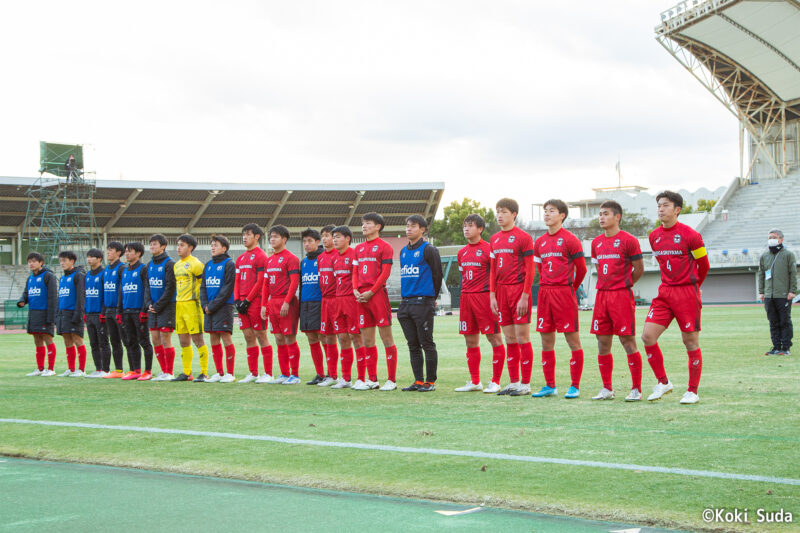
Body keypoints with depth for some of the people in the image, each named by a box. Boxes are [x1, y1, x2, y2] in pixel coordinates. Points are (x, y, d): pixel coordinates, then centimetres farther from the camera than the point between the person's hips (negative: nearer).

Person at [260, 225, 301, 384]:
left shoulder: (290, 258, -7)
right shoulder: (269, 259, 17)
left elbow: (294, 282, -14)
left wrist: (286, 302, -20)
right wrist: (264, 304, 12)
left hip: (286, 303, -8)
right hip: (273, 302, 8)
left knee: (289, 338, -5)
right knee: (279, 339, 9)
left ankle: (295, 375, 0)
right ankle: (284, 374, 15)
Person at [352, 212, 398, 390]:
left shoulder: (384, 247, -2)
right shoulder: (359, 248, 19)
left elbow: (385, 272, -8)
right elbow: (355, 271, 19)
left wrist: (371, 292, -14)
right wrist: (355, 290, 1)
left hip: (378, 294, -7)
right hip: (362, 297, 7)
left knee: (386, 337, -5)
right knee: (367, 340, 8)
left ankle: (391, 380, -2)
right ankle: (372, 380, 14)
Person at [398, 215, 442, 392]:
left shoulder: (428, 250, -5)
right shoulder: (403, 251, 16)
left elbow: (437, 274, -1)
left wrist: (432, 298, 7)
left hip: (423, 303, -7)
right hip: (406, 303, 7)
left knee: (427, 344, -3)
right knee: (413, 345, 8)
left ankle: (430, 381, 1)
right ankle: (418, 381, 13)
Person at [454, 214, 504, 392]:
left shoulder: (488, 248, -7)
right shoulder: (462, 252, 15)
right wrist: (465, 293, 15)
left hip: (484, 297, -8)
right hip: (466, 297, 8)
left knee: (494, 338, -4)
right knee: (470, 341, 10)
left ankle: (496, 382, 0)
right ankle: (475, 382, 18)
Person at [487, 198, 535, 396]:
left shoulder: (523, 237, -6)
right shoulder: (495, 239, 14)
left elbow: (529, 270, -9)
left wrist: (525, 296, -15)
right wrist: (492, 295, 8)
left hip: (518, 291, -6)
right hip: (501, 291, 6)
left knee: (522, 338, -4)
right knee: (509, 340, 9)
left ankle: (525, 384, 0)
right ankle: (514, 382, 15)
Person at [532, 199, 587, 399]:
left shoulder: (570, 240, -5)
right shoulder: (540, 242, 13)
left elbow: (581, 269, -1)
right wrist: (548, 287, 16)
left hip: (564, 292, -6)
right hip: (544, 293, 6)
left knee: (572, 340, -3)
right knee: (546, 342, 7)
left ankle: (575, 386, 1)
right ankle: (550, 386, 13)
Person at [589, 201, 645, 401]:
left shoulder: (628, 240, -6)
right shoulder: (596, 242, 13)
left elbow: (639, 269, -1)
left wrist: (624, 285, 7)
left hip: (622, 295, -6)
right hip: (602, 295, 6)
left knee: (627, 341, -5)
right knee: (602, 343, 6)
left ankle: (636, 389, 1)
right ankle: (607, 388, 14)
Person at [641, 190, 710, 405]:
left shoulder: (689, 235, -9)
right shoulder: (654, 236, 9)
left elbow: (703, 265, 3)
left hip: (687, 293, -5)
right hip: (665, 292, 6)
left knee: (690, 342, 0)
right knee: (648, 336, -5)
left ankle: (692, 391, 10)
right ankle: (663, 382, 9)